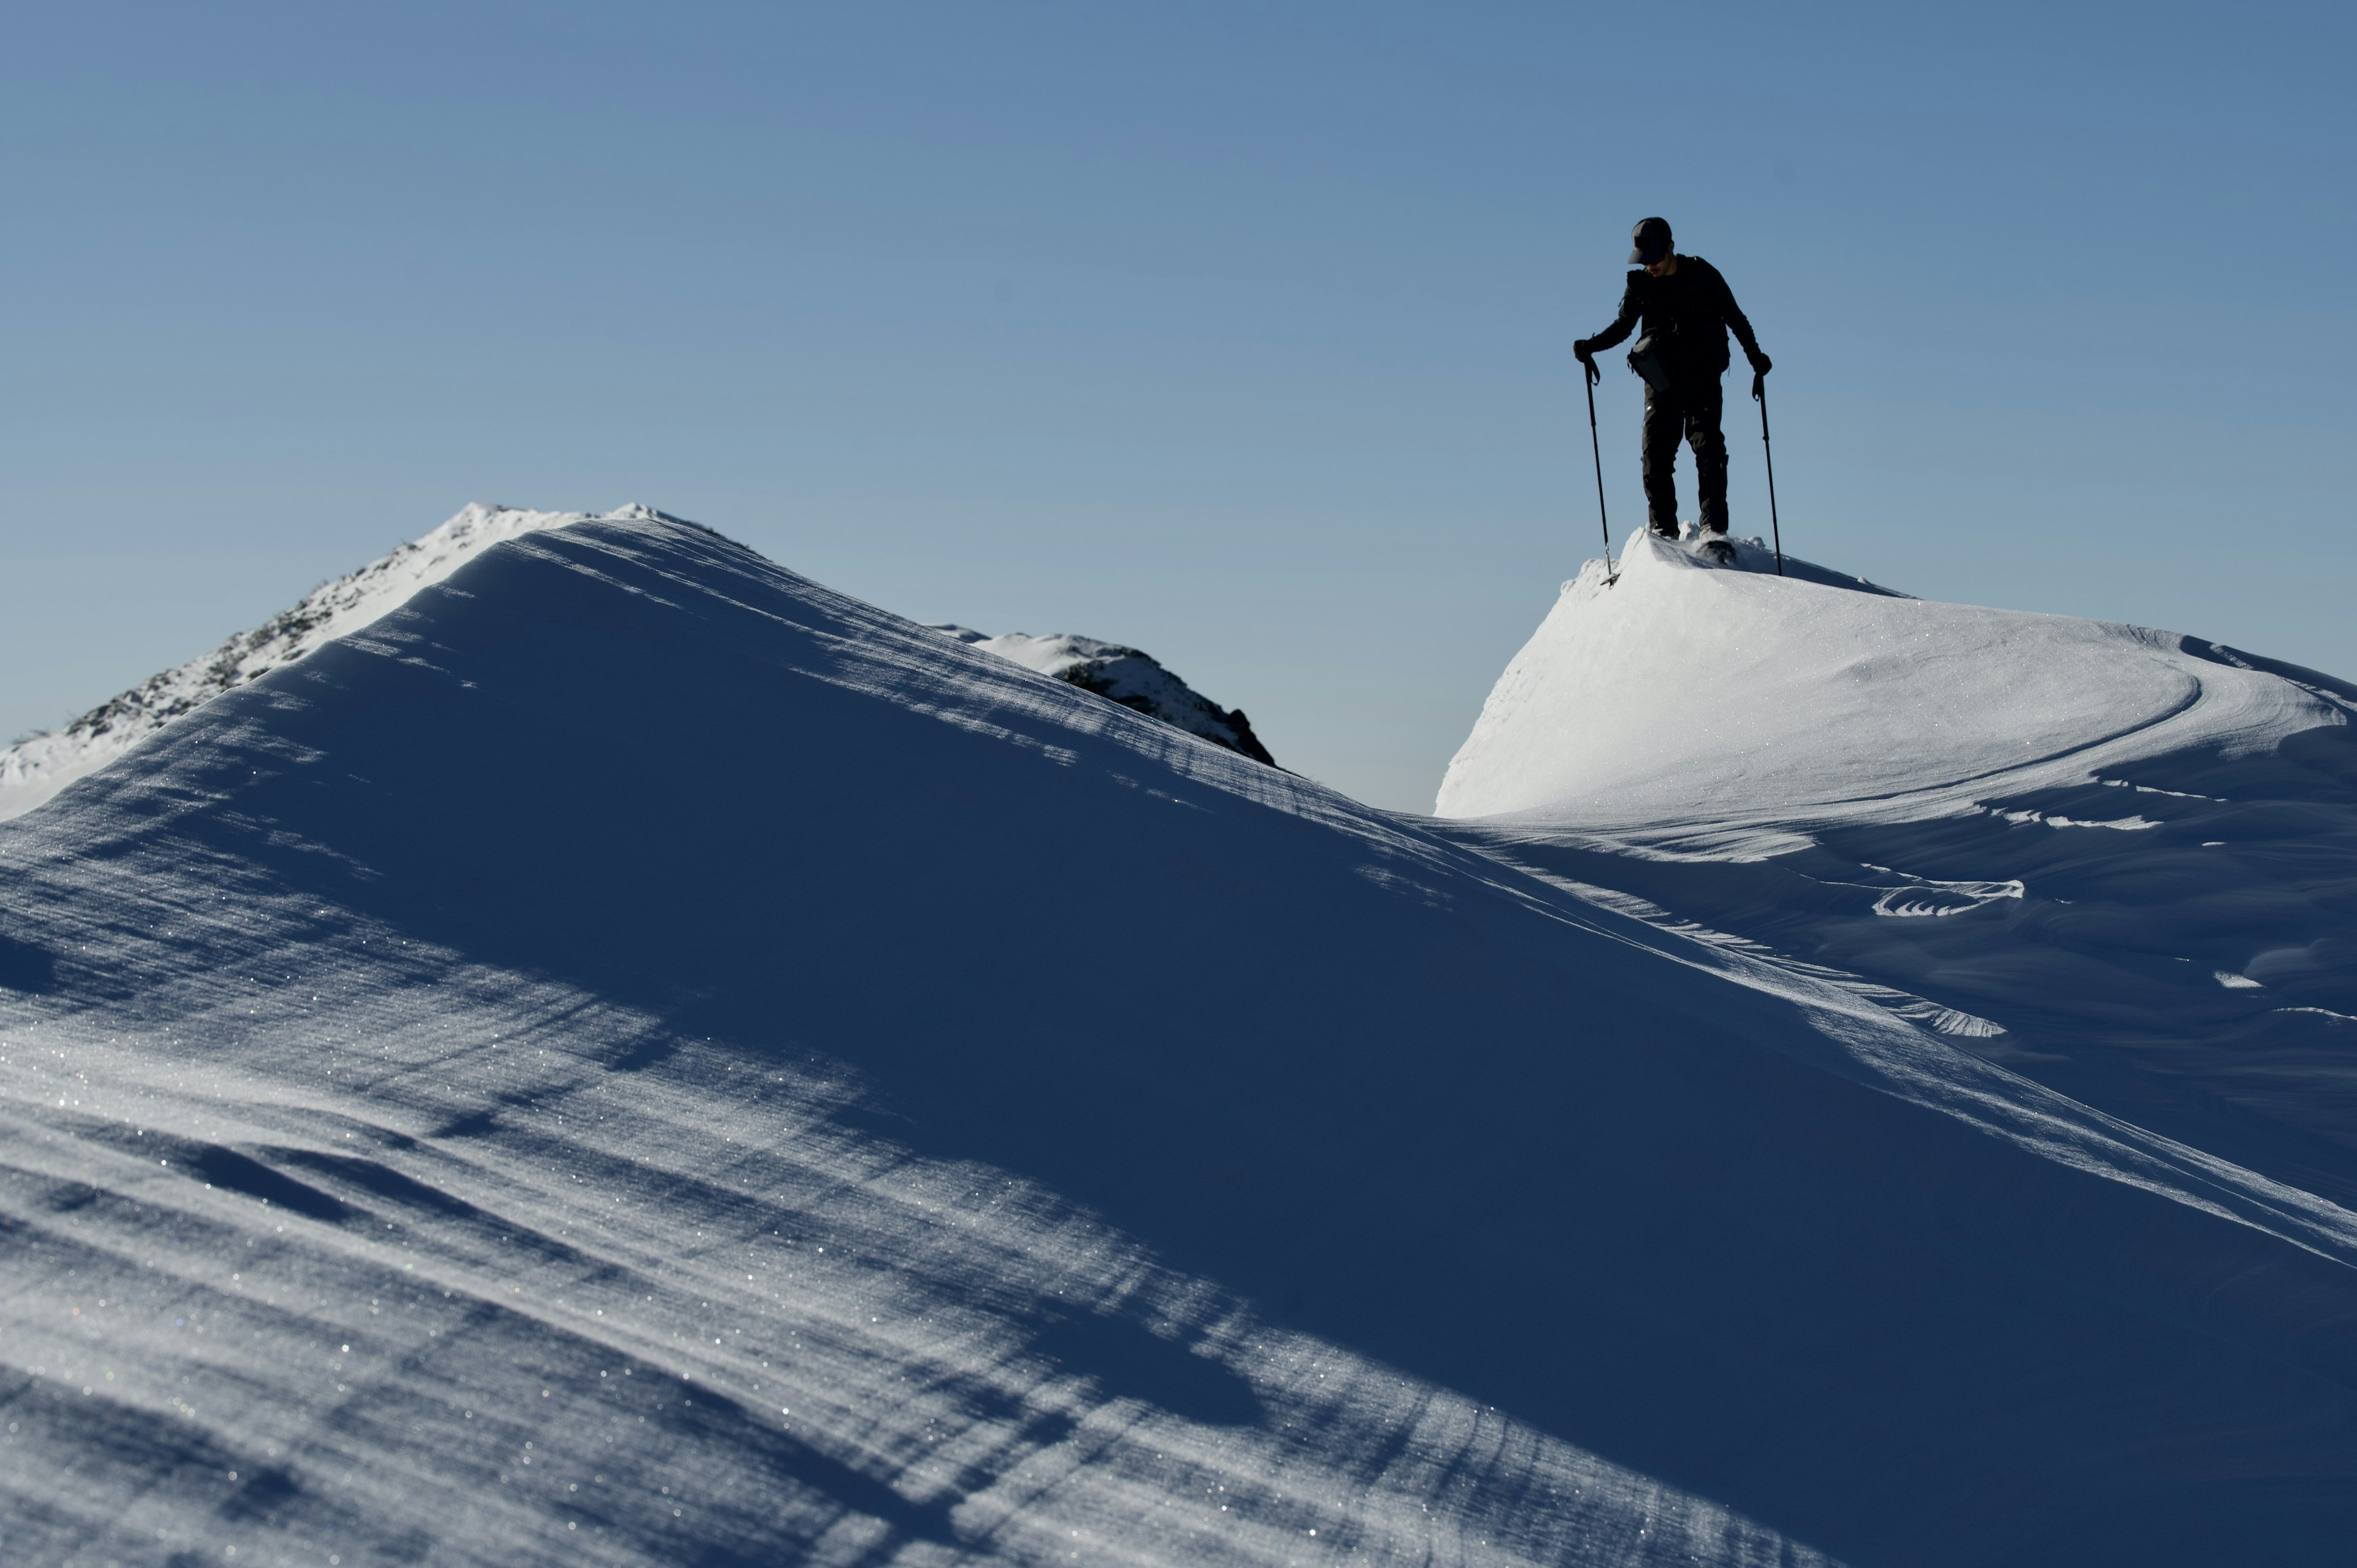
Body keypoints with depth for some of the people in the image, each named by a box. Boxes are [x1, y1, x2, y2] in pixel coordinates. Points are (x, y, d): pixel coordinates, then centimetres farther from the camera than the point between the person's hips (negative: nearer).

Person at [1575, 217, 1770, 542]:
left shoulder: (1702, 276, -3)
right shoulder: (1640, 283, 3)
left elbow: (1735, 319, 5)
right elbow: (1623, 325, 16)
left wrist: (1756, 358, -4)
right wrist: (1591, 346, -1)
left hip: (1702, 377, -2)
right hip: (1661, 379, 2)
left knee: (1708, 445, -16)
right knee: (1656, 453, -8)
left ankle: (1714, 526, -19)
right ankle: (1663, 530, -4)